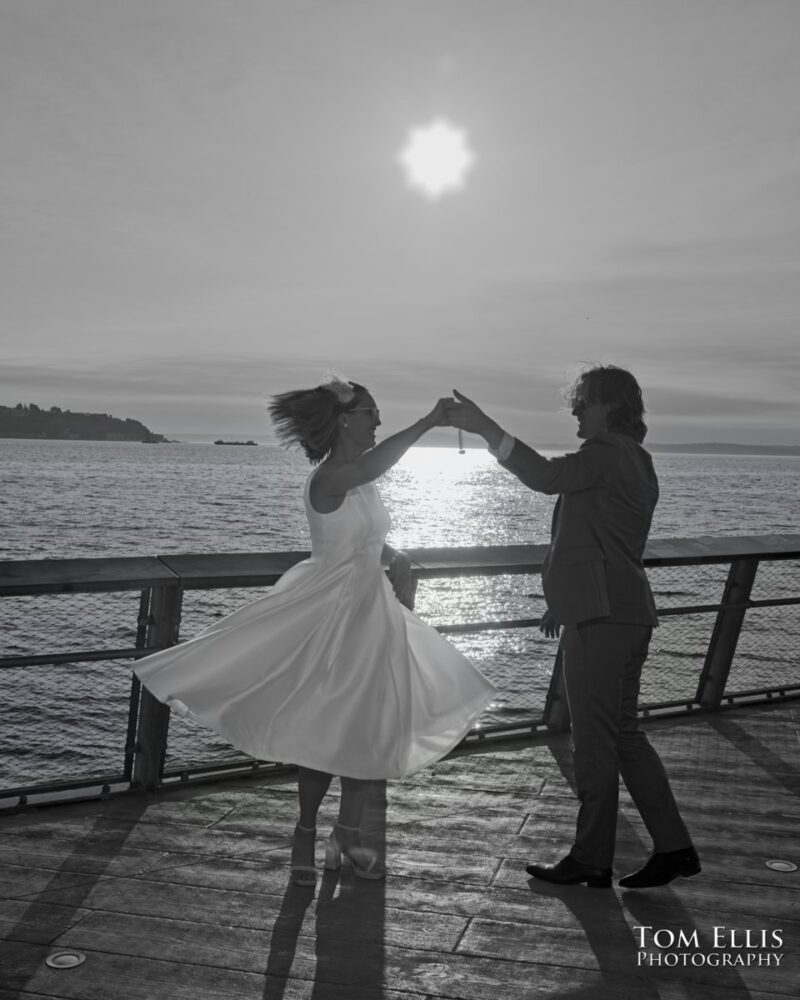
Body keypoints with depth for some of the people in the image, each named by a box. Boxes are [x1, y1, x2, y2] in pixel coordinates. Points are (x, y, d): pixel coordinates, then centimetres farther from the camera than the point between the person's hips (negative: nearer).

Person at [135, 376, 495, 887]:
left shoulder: (362, 480, 9)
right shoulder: (328, 477, -19)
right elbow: (371, 467, -41)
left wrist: (397, 557, 0)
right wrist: (428, 423, -42)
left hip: (370, 612, 8)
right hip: (333, 614, -8)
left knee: (371, 727, 11)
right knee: (327, 730, 0)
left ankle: (347, 835, 26)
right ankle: (306, 834, 21)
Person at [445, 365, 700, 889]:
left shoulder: (607, 451, -10)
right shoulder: (636, 462, 20)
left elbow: (548, 475, -27)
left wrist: (486, 428, -26)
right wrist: (567, 601, 24)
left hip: (602, 617, -10)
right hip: (627, 611, 10)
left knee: (595, 742, -1)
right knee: (624, 734, 15)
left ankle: (592, 859, 9)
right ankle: (673, 846, 18)